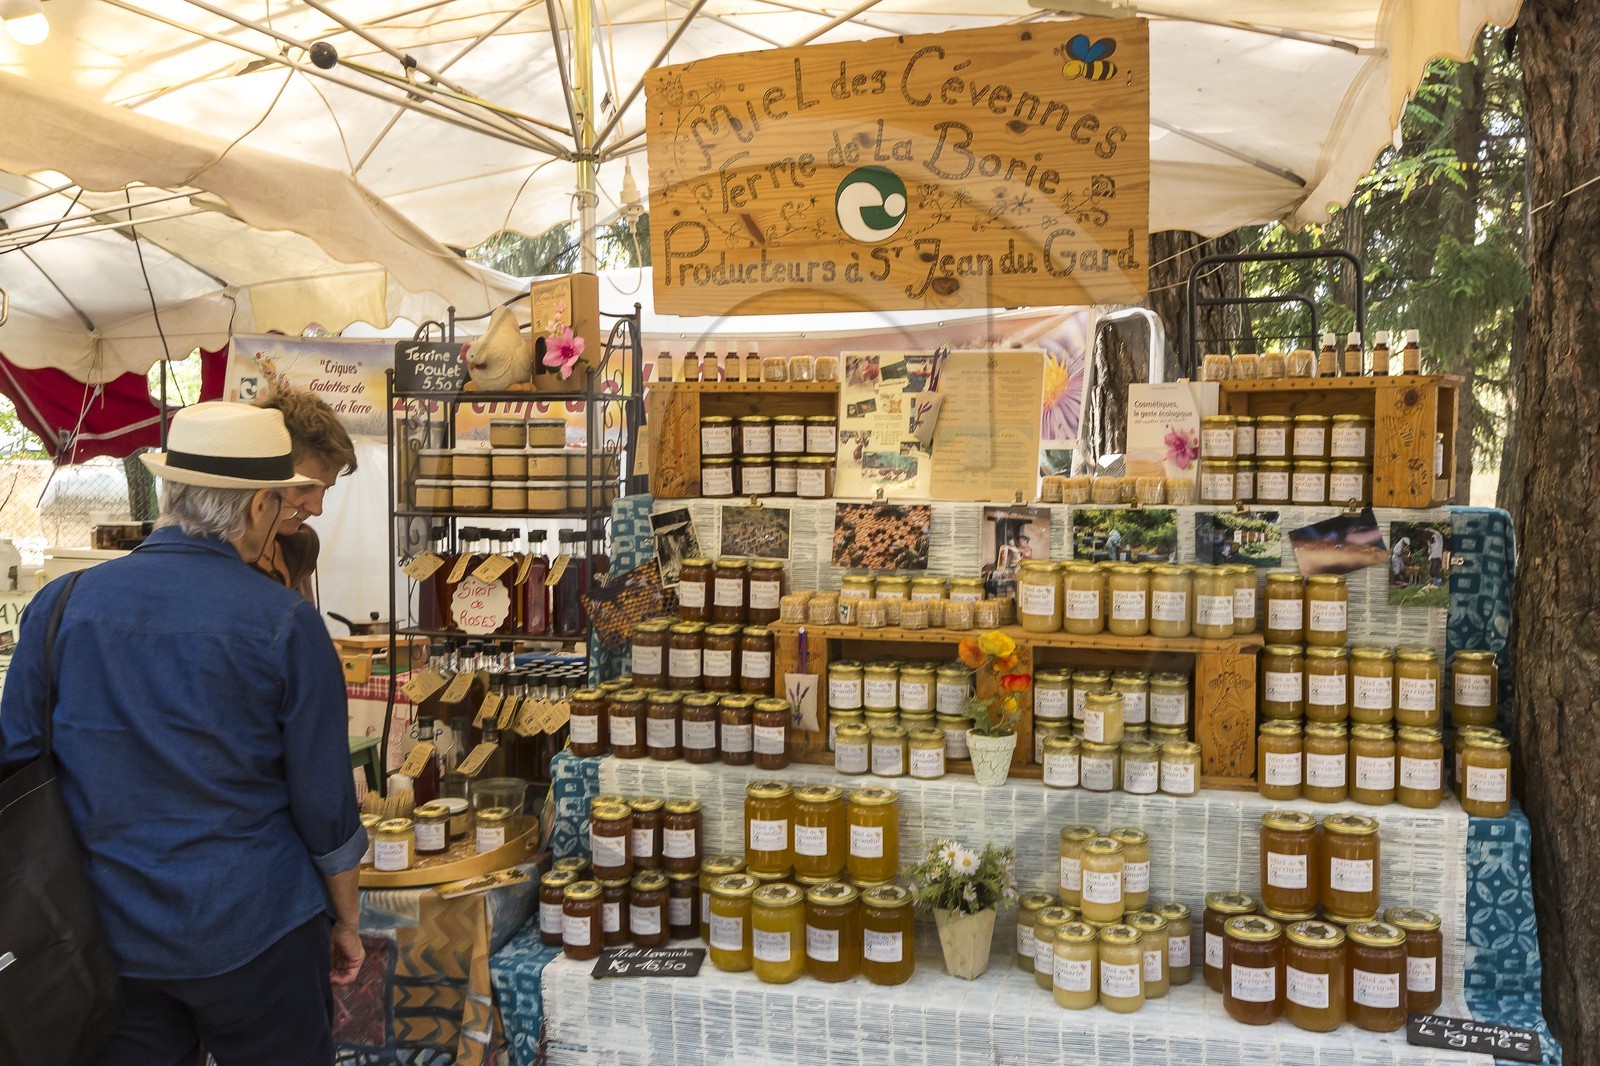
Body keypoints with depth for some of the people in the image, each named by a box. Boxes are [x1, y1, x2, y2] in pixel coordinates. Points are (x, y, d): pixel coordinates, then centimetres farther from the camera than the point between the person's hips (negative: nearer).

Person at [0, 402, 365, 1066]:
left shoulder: (58, 606, -5)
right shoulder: (285, 625, -14)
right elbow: (326, 808, -9)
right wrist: (346, 919, 6)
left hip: (106, 936, 4)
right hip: (251, 936, -3)